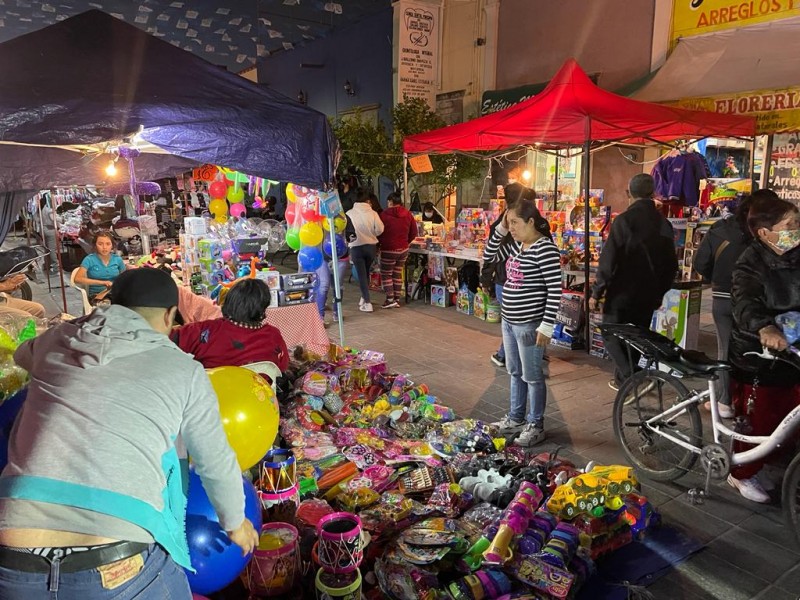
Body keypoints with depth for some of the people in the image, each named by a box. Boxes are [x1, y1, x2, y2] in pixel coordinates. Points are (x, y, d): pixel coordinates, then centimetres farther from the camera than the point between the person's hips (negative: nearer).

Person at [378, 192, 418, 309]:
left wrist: (381, 243, 13)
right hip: (404, 249, 5)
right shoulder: (408, 214, 2)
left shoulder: (384, 215, -12)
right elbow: (413, 233, 6)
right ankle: (397, 299, 15)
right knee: (398, 274, 14)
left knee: (386, 274, 5)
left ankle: (390, 299, -1)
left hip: (389, 250, -5)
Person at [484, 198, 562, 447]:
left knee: (532, 376, 4)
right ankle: (515, 419, 34)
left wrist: (546, 326, -21)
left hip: (529, 324, -9)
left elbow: (555, 290, -20)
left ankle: (535, 425, 20)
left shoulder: (545, 248, -18)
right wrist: (500, 229, 4)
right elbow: (489, 255, 17)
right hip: (509, 321, 9)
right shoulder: (516, 245, 8)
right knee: (515, 373, 19)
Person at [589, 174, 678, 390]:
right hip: (648, 295, 6)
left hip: (622, 292, -5)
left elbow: (608, 261, -17)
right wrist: (659, 293, 21)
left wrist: (596, 292, -10)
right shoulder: (664, 223, 5)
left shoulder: (624, 220, -14)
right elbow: (671, 264, 11)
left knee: (611, 334, 7)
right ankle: (622, 379, 24)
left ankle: (630, 377, -9)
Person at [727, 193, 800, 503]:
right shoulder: (752, 262, -18)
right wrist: (765, 328, -54)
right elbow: (745, 301, -35)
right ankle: (742, 473, 26)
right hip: (756, 356, -6)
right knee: (757, 422, 5)